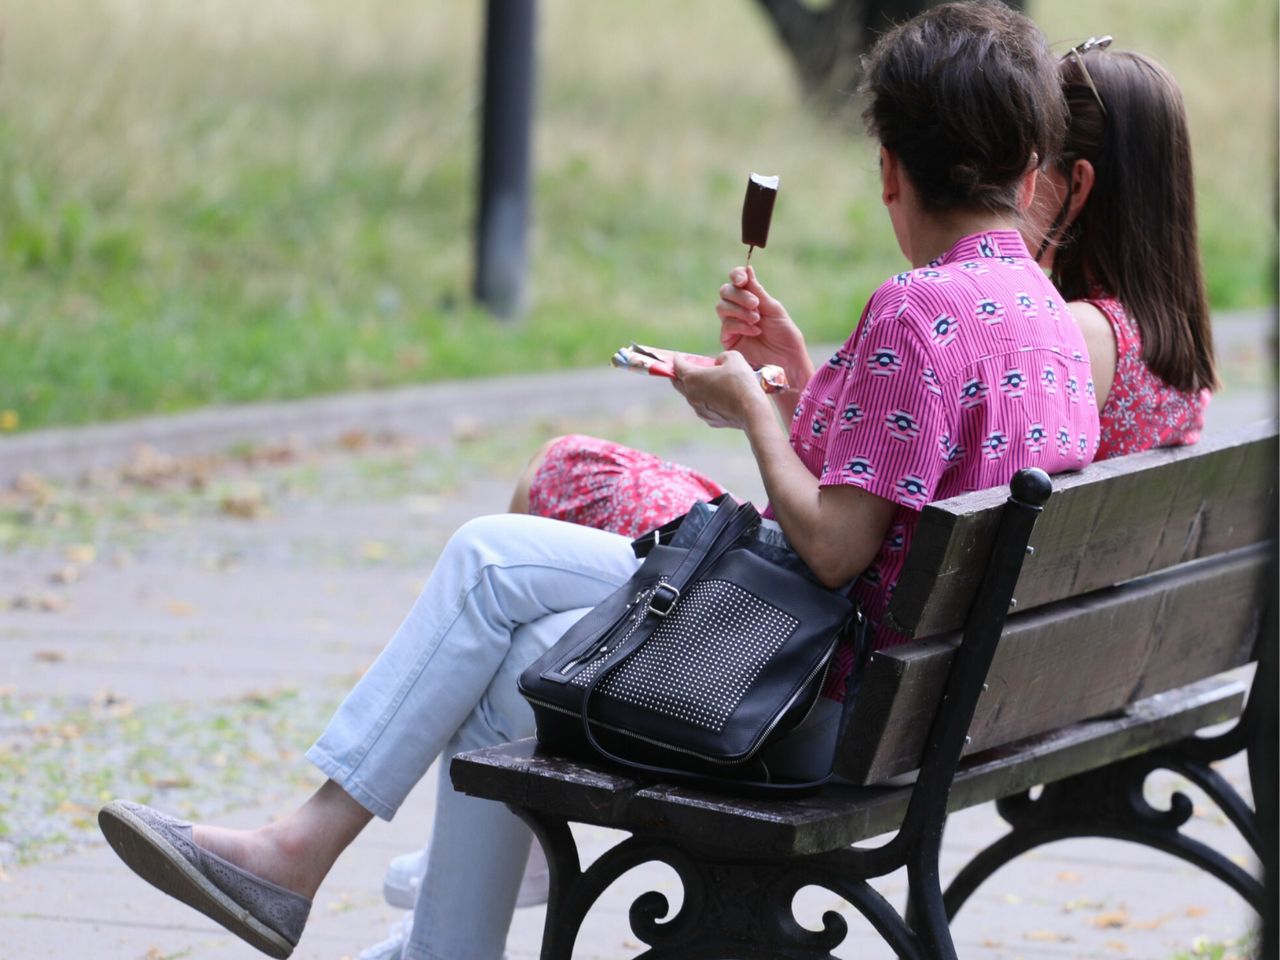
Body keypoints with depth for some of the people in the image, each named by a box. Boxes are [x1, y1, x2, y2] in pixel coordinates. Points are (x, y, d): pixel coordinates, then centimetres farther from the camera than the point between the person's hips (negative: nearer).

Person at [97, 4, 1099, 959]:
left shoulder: (918, 313, -20)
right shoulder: (1044, 309, 9)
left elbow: (832, 547, -22)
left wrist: (753, 409, -8)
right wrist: (801, 381, 12)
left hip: (825, 703, -9)